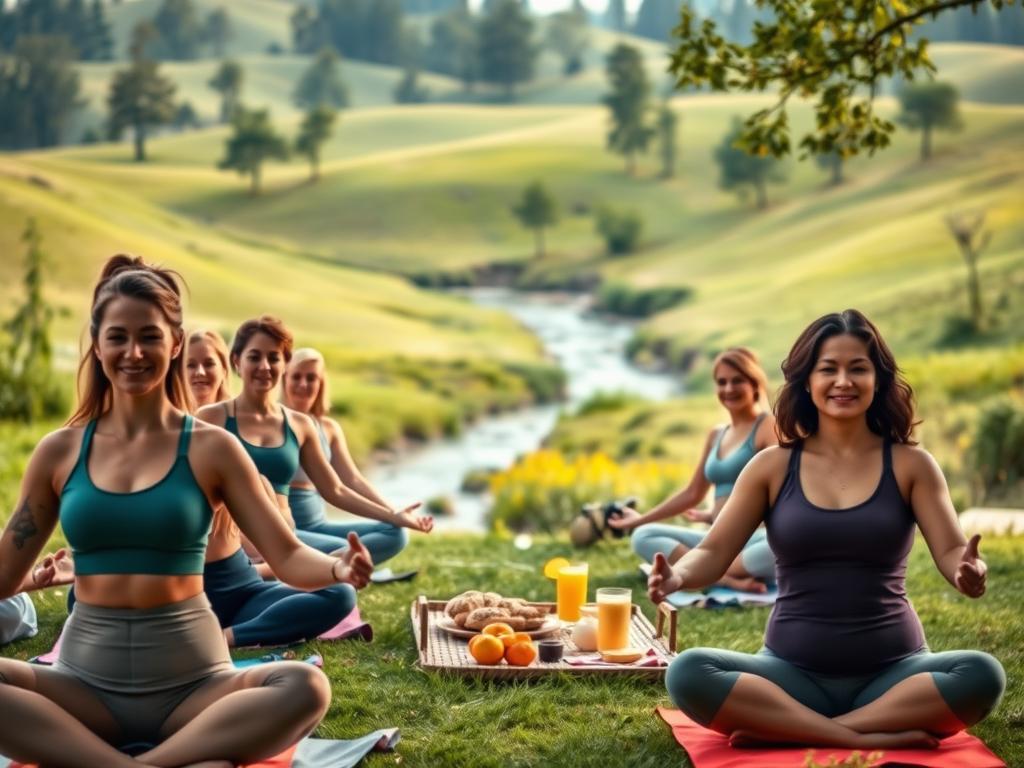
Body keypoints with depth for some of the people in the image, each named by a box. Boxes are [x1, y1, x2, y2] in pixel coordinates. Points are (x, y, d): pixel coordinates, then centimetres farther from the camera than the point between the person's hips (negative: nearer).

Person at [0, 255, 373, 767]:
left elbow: (287, 556, -3)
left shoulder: (211, 448, 1)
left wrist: (338, 568, -25)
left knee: (305, 688, -30)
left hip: (192, 683, -1)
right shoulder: (58, 452, 6)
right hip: (86, 681, 1)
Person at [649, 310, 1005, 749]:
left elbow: (950, 552, -5)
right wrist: (679, 575, -24)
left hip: (893, 673, 0)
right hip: (793, 671, 0)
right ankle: (869, 738, -26)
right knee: (687, 673, -27)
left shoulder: (909, 464, 1)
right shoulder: (773, 466, 2)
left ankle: (786, 731, -25)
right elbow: (714, 552, 0)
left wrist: (967, 571, -31)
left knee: (983, 675, -31)